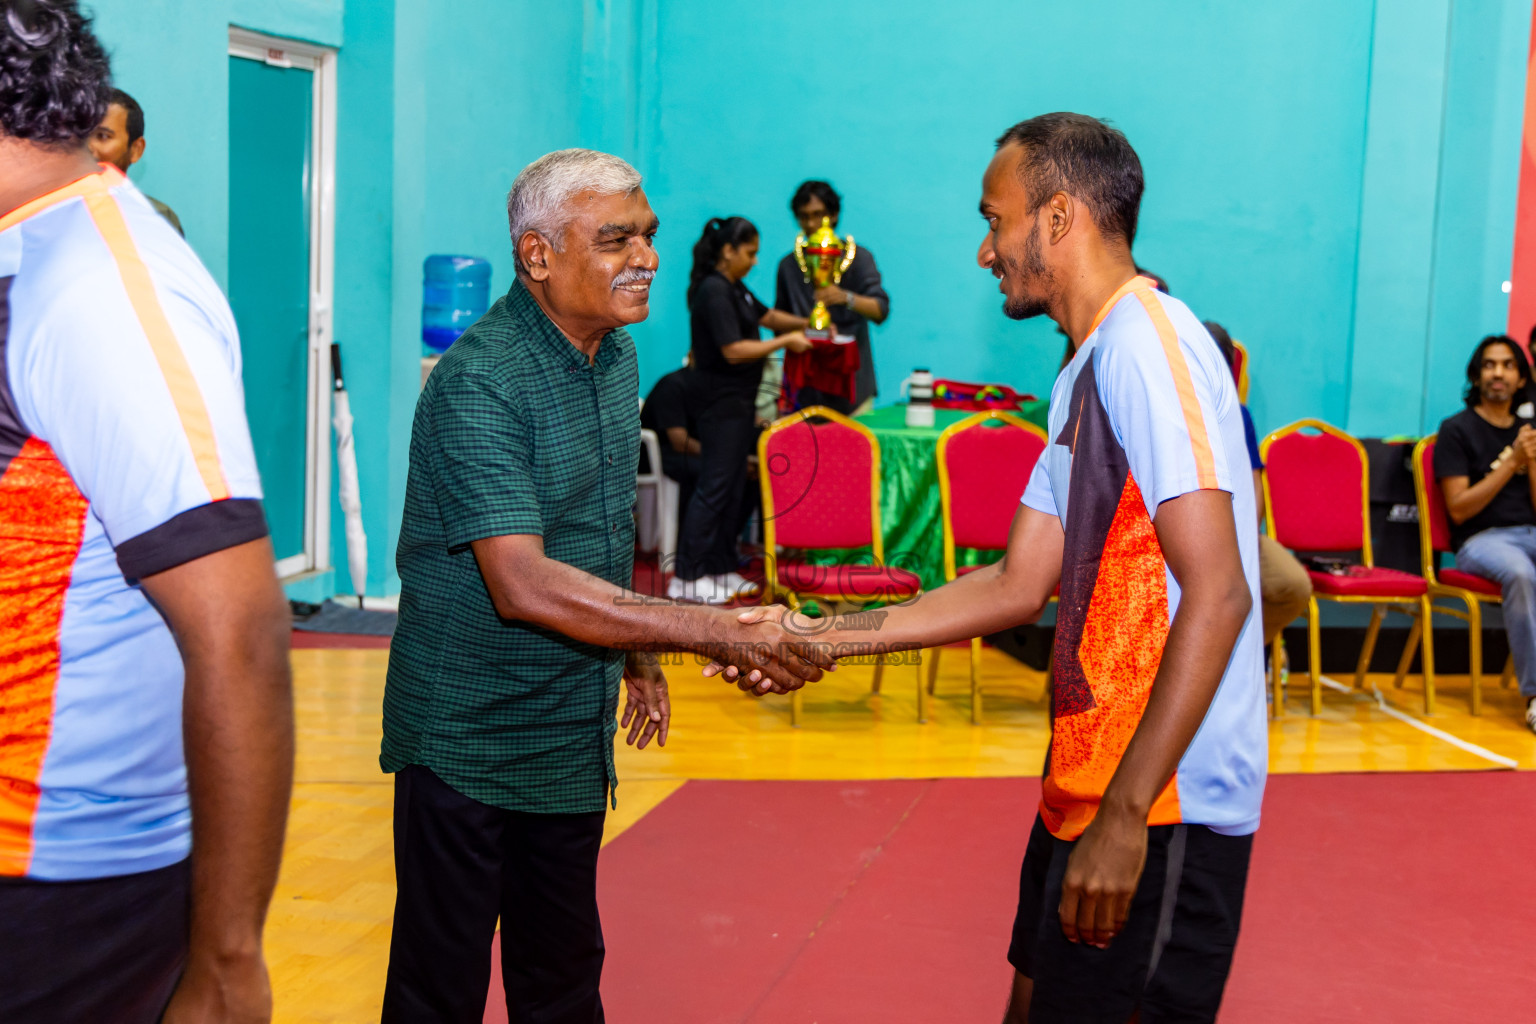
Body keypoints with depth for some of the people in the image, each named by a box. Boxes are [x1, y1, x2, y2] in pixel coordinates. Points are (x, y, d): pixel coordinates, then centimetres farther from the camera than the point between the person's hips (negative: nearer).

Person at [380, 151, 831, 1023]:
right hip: (470, 743, -7)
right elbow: (523, 585, -31)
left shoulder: (618, 355, 6)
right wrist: (717, 632, -33)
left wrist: (638, 657, 19)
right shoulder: (478, 384, -22)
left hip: (575, 734, 8)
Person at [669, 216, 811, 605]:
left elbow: (767, 316, 24)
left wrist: (806, 323, 9)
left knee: (733, 488, 13)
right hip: (723, 405, -10)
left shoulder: (734, 288, 13)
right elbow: (734, 350, -23)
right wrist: (784, 343, -17)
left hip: (739, 404, 10)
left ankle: (720, 569, 21)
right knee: (713, 489, -6)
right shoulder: (713, 291, -18)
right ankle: (686, 579, -1)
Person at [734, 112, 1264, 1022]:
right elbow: (1020, 586, 16)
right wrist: (821, 636, 13)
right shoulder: (1086, 376, 16)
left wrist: (1125, 816, -24)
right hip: (1087, 783, 10)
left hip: (1162, 806, -10)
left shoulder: (1146, 343, -16)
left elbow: (1216, 594, -23)